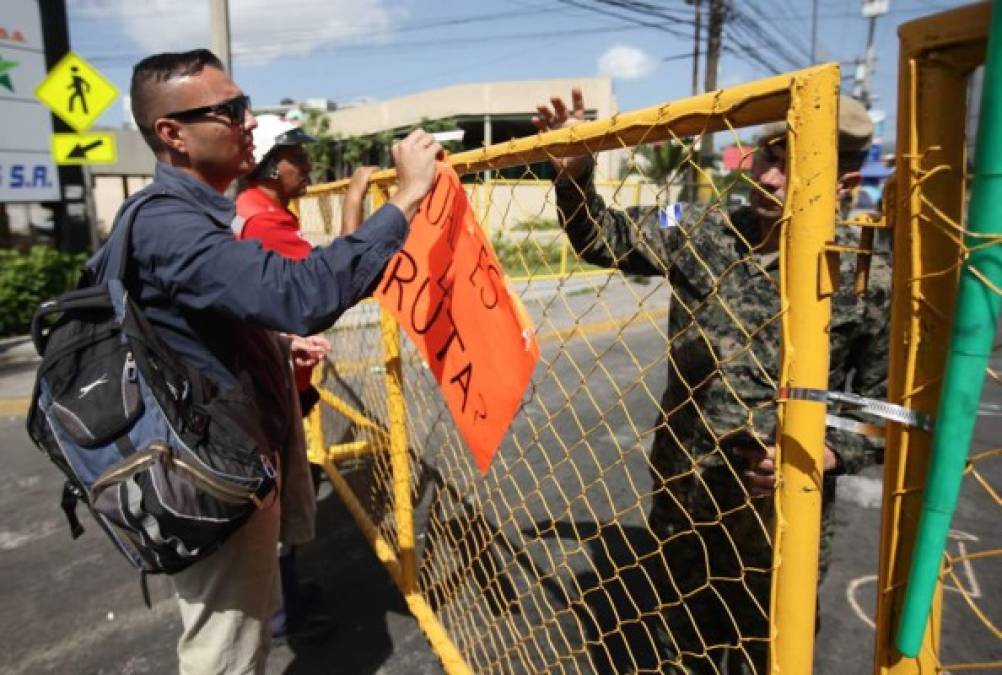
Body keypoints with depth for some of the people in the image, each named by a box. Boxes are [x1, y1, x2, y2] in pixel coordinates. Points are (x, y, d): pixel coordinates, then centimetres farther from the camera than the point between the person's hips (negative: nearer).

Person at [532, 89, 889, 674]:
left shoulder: (869, 285, -14)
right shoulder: (703, 232, -6)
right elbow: (603, 240, 5)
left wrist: (822, 454, -20)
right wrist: (574, 171, -10)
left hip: (782, 521, -2)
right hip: (683, 499, 3)